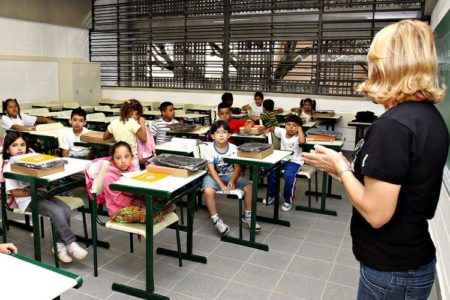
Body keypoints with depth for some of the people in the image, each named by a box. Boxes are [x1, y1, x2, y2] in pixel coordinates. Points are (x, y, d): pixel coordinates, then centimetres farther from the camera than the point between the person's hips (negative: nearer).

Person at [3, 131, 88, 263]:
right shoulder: (9, 167, -2)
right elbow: (14, 192, -8)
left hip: (40, 194, 6)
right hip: (26, 200, -6)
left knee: (66, 209, -20)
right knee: (56, 211, -29)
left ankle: (59, 244, -10)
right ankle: (70, 243, -22)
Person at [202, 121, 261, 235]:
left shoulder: (233, 148, -5)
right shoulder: (210, 149, -13)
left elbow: (237, 167, -5)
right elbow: (211, 169, -16)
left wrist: (232, 181, -22)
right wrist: (221, 185, -24)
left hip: (229, 175, 3)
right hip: (213, 176, -3)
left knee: (249, 186, -15)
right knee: (208, 191, -34)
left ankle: (247, 215, 3)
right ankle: (215, 219, -16)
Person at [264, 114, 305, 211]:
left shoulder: (298, 136, -16)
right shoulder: (282, 131, -1)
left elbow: (302, 141, -41)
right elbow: (272, 128, 19)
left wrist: (300, 128, -28)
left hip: (294, 161, -5)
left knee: (288, 175, -30)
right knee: (270, 172, -13)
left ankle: (288, 200, -8)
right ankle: (271, 194, 12)